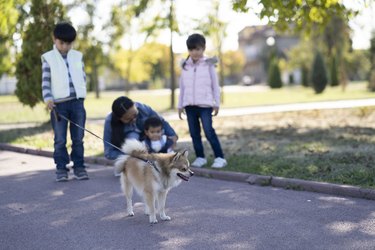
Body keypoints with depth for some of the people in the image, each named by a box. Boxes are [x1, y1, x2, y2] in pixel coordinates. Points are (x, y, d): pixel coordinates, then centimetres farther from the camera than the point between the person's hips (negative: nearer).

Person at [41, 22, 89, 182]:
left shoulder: (78, 56, 12)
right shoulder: (48, 58, 3)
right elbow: (46, 81, -1)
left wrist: (82, 94, 4)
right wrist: (48, 98, -14)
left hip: (77, 102, 2)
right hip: (58, 103, -2)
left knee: (78, 138, 5)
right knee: (60, 139, 0)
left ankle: (79, 167, 12)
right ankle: (61, 169, 6)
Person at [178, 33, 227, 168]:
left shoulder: (208, 64, 0)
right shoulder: (185, 66, 10)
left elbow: (215, 85, 2)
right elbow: (182, 87, 14)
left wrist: (216, 103, -1)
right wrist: (180, 105, 13)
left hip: (205, 104, -4)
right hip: (190, 105, 4)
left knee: (209, 131, -9)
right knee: (194, 133, 6)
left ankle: (220, 157, -5)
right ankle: (200, 157, 15)